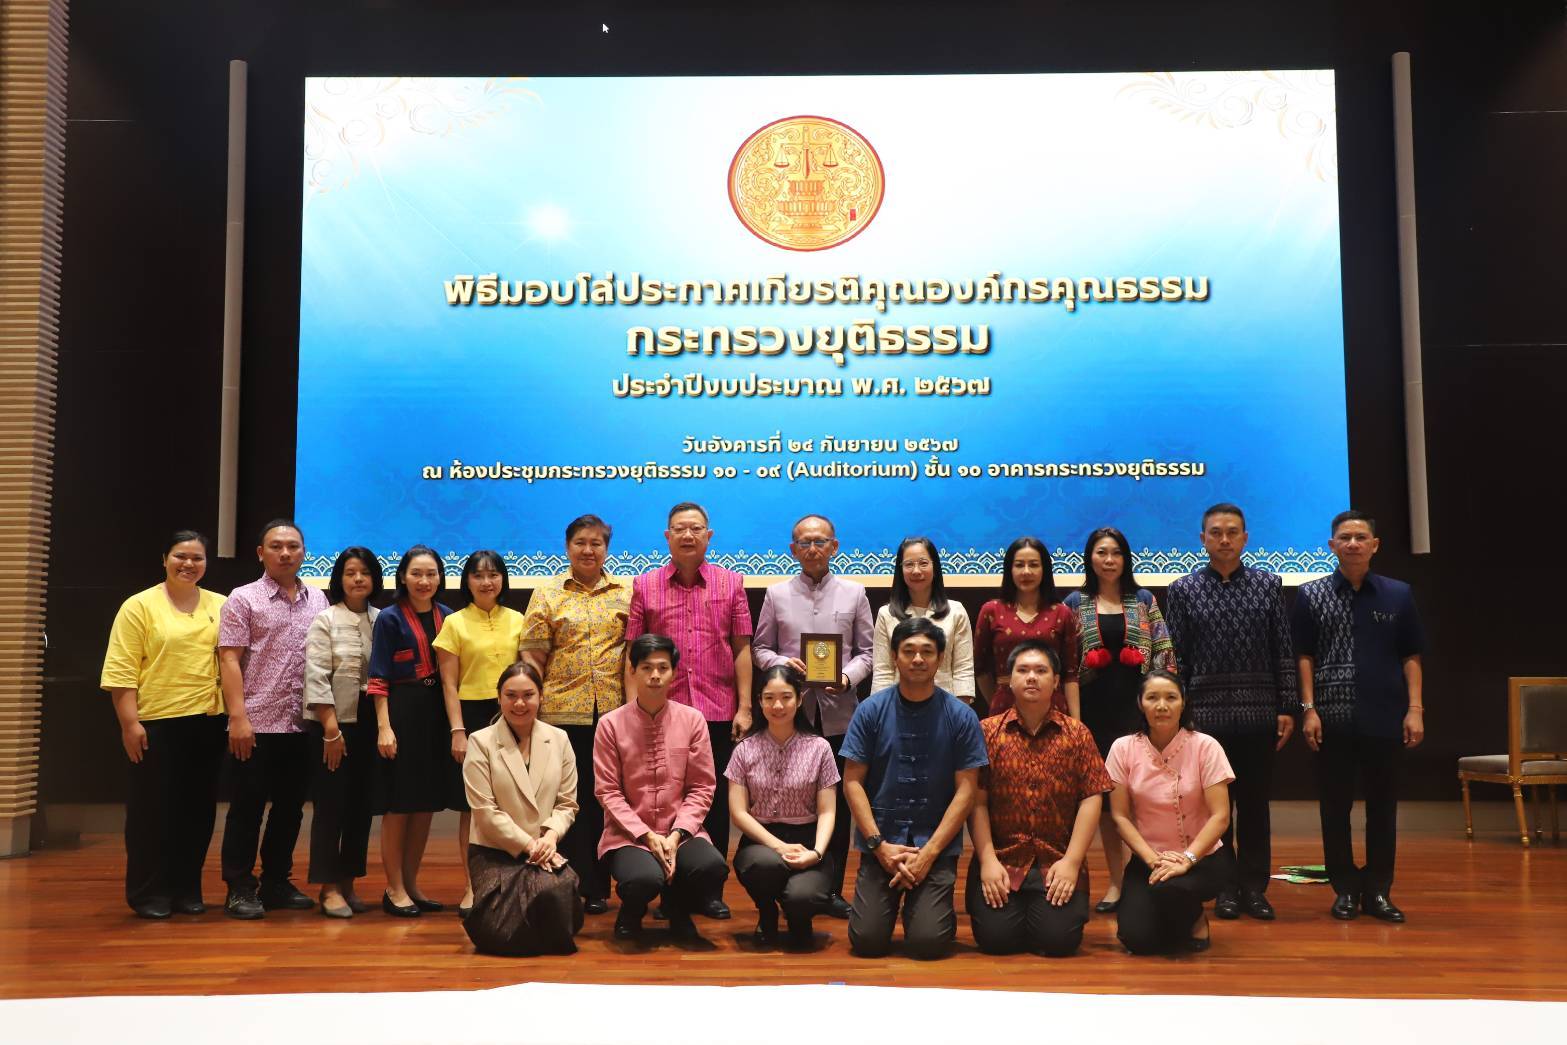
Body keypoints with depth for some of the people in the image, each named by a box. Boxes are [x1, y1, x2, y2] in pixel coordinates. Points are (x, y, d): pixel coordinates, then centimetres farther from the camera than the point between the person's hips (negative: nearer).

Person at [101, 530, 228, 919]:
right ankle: (149, 894, 13)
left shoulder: (221, 606, 8)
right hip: (157, 723, -4)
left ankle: (186, 890, 20)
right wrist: (130, 722, -12)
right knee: (153, 810, 3)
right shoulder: (139, 606, -3)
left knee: (198, 809, 9)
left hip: (207, 723, 4)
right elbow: (121, 671, -6)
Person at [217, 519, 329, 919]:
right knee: (247, 808, 1)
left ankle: (276, 883, 22)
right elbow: (229, 660, -7)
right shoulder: (243, 598, -1)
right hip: (256, 724, -4)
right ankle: (239, 888, 10)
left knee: (290, 808, 11)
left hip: (303, 725, 5)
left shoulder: (318, 600, 11)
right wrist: (238, 717, -15)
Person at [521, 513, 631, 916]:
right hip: (563, 712, -1)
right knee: (569, 800, 2)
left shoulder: (627, 592, 9)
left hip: (614, 712, 1)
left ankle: (598, 887, 15)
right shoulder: (547, 593, 7)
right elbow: (533, 656, 3)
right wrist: (532, 707, -2)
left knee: (605, 799, 6)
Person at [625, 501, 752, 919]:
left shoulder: (731, 583, 6)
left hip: (718, 712, 0)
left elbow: (741, 648, 5)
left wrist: (744, 707, -1)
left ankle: (710, 891, 16)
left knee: (715, 802, 6)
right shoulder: (644, 586, 5)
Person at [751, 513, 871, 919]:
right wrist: (782, 664, -11)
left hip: (839, 712, 0)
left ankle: (832, 890, 13)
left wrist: (848, 678, -11)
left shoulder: (854, 593, 9)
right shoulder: (777, 594, 9)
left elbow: (866, 651, 7)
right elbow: (760, 648, 10)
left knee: (837, 803, 4)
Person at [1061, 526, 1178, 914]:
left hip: (1138, 707, -1)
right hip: (1096, 709, 1)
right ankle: (1116, 881, 13)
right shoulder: (1075, 604, 6)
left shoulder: (1144, 600, 7)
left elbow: (1163, 653, 5)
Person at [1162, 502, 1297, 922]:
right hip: (1207, 713, -1)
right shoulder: (1183, 590, 3)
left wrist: (1287, 707, 1)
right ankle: (1225, 887, 15)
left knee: (1255, 804, 7)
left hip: (1259, 713, 1)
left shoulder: (1268, 585, 6)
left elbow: (1283, 652, 5)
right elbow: (1174, 658, 3)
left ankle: (1254, 886, 16)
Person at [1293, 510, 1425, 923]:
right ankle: (1345, 888, 16)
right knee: (1335, 807, 5)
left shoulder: (1398, 595, 6)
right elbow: (1304, 656, 4)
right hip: (1332, 719, -1)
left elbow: (1411, 656, 8)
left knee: (1383, 806, 6)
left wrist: (1415, 709, 0)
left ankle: (1377, 891, 16)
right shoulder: (1311, 595, 4)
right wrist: (1309, 709, -4)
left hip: (1385, 718, 1)